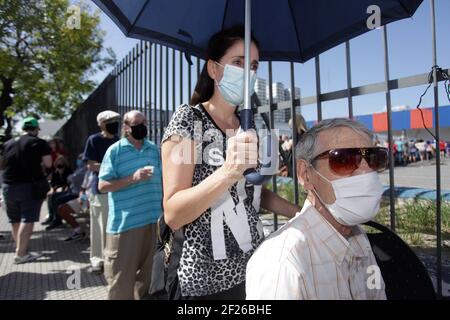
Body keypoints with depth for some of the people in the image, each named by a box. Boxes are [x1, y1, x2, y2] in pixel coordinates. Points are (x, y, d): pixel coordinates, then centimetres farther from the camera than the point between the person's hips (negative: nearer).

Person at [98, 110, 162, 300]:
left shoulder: (154, 149, 9)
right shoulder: (115, 150, -4)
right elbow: (103, 186, -8)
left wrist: (165, 210, 13)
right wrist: (133, 178, -19)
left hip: (153, 219, 5)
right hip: (125, 222, -4)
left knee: (147, 270, 18)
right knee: (121, 275, 4)